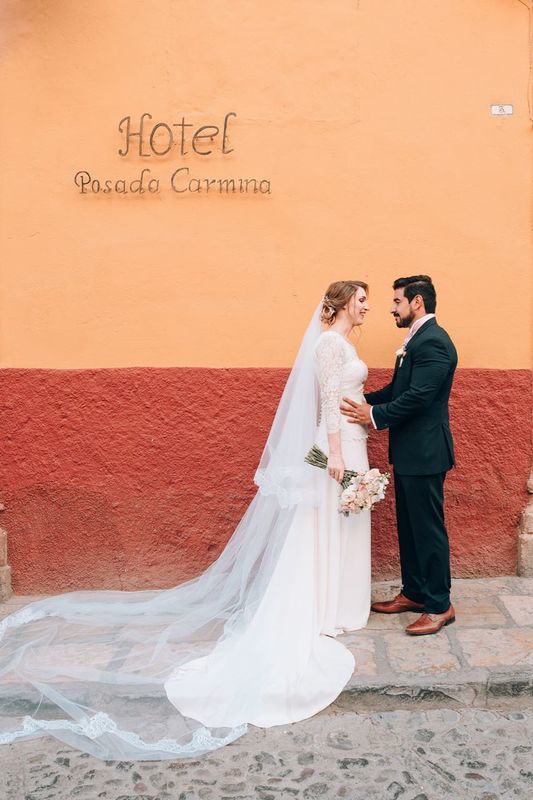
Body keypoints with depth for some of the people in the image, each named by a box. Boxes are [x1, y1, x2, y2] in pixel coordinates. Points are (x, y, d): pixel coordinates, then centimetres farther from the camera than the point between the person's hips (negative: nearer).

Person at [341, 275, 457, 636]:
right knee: (409, 526, 17)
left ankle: (440, 606, 12)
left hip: (424, 453, -10)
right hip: (409, 452, 10)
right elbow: (398, 389, 15)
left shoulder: (433, 341, -18)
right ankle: (414, 593, 30)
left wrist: (375, 415, -18)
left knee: (428, 528, 0)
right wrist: (364, 400, 4)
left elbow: (418, 396, -25)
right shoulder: (418, 339, 15)